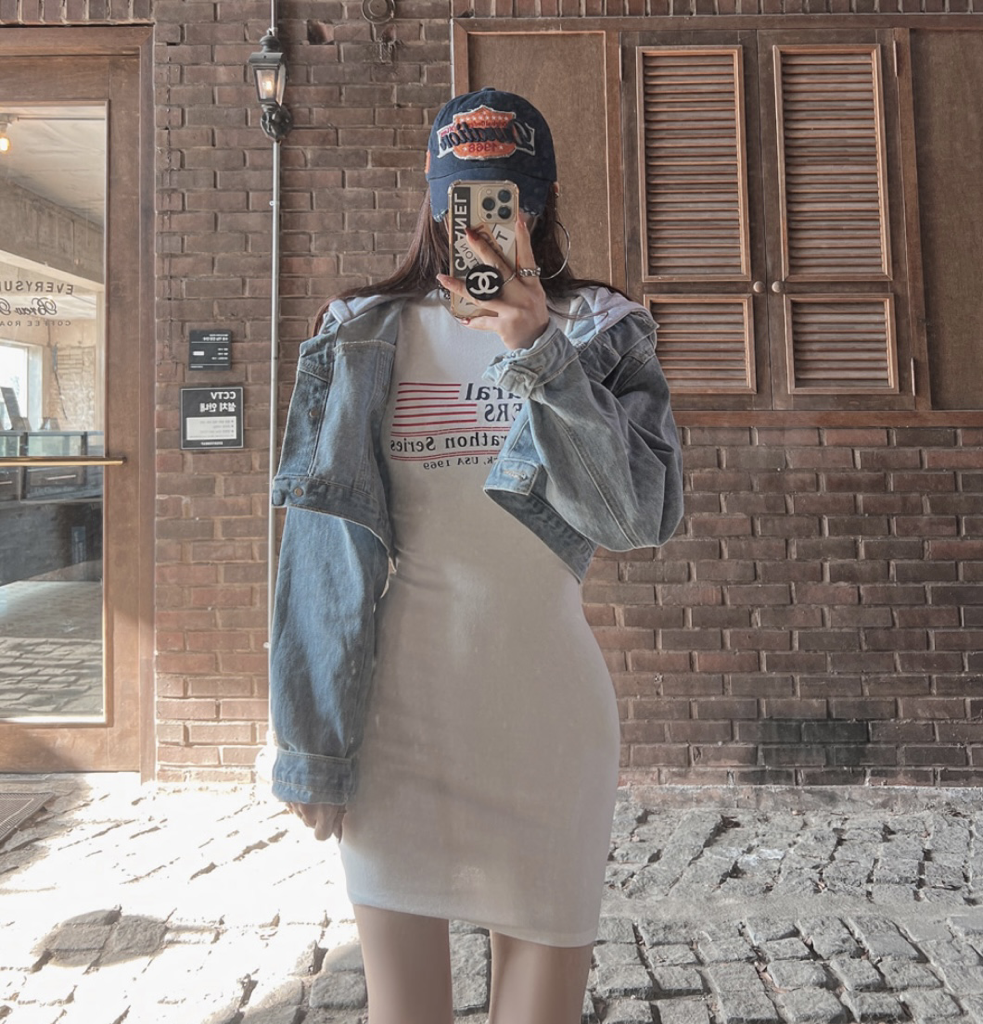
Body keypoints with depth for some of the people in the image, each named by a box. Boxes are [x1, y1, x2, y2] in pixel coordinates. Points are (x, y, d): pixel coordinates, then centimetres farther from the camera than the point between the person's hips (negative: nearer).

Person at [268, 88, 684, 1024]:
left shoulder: (599, 333, 6)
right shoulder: (362, 338, 4)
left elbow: (644, 514, -8)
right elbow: (322, 542, 1)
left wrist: (540, 357, -17)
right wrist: (309, 744, -1)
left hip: (544, 707, 1)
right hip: (395, 708, 0)